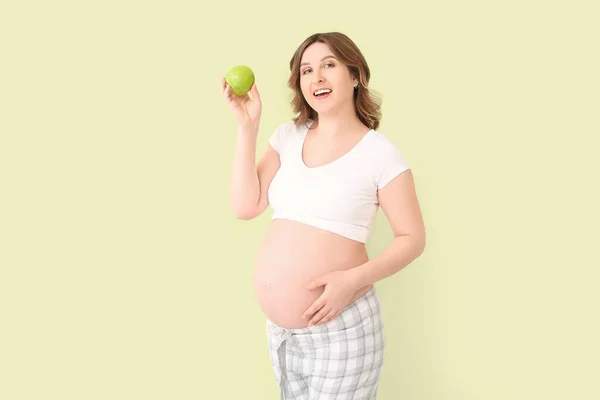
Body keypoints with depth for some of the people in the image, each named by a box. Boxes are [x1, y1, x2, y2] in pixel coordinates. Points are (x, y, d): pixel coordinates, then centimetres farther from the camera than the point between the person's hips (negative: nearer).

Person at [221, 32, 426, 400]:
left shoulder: (380, 153, -9)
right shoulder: (288, 136, 6)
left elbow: (413, 239, -7)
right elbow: (246, 206, 0)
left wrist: (354, 279, -21)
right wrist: (248, 126, -5)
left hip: (341, 329, -5)